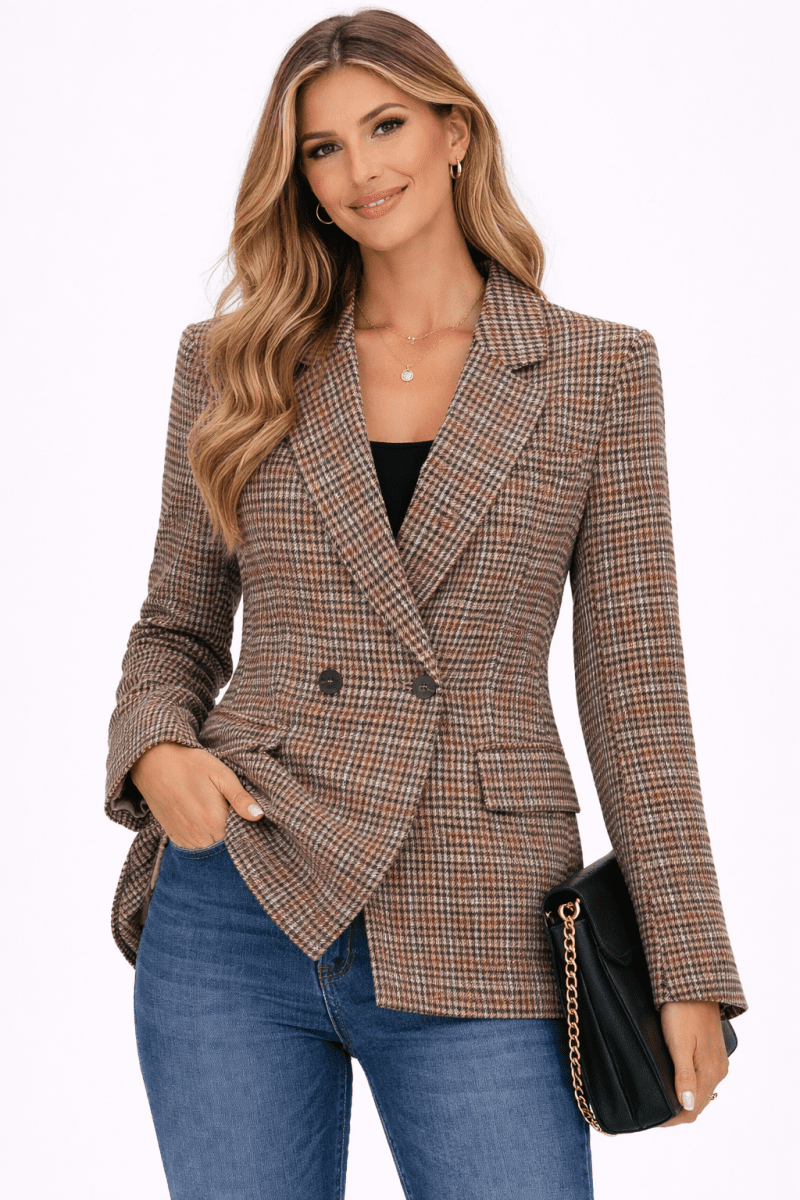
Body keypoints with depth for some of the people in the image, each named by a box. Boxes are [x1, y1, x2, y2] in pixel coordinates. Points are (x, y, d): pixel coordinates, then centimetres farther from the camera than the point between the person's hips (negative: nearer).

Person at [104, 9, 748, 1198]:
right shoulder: (234, 364, 8)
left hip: (473, 948, -1)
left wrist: (689, 967, -1)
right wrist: (156, 752, -8)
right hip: (237, 913, 2)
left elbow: (633, 681, 2)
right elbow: (176, 625, 14)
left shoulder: (599, 372, 4)